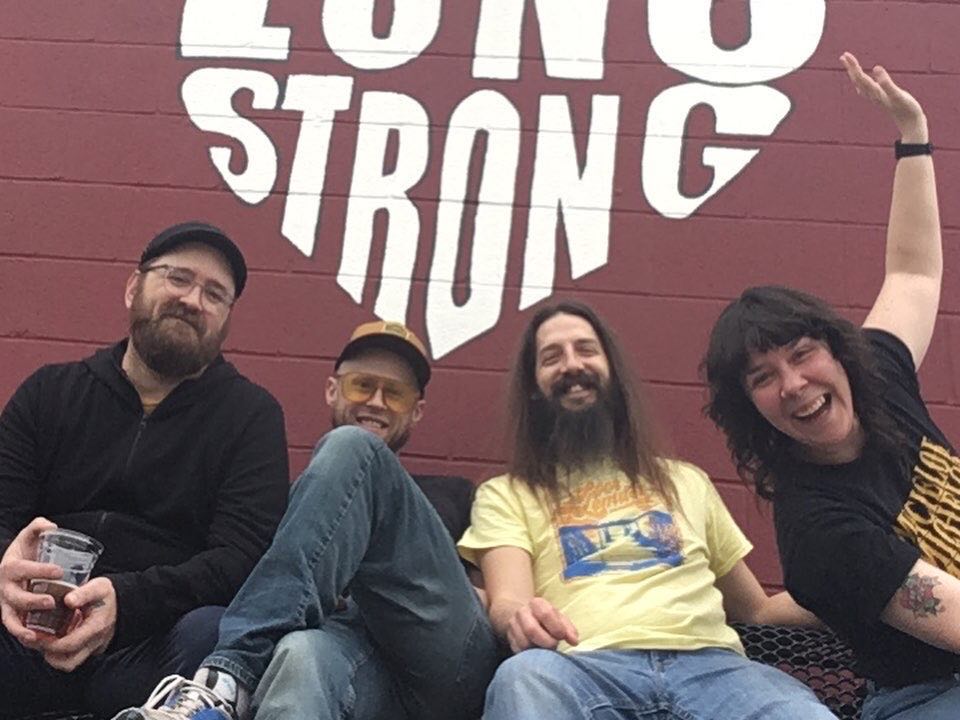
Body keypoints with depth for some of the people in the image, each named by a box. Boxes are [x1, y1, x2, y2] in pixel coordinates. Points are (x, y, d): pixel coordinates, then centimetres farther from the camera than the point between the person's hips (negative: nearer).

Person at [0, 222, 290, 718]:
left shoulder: (251, 415, 8)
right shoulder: (50, 393, 17)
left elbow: (243, 556, -5)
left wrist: (126, 600, -25)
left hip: (154, 650, 0)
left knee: (211, 632, -34)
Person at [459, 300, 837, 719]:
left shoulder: (687, 482, 29)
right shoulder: (505, 495, 18)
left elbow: (756, 608, 31)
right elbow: (506, 601, 0)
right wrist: (518, 617, -26)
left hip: (708, 662, 2)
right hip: (586, 666, -2)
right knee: (523, 677, -40)